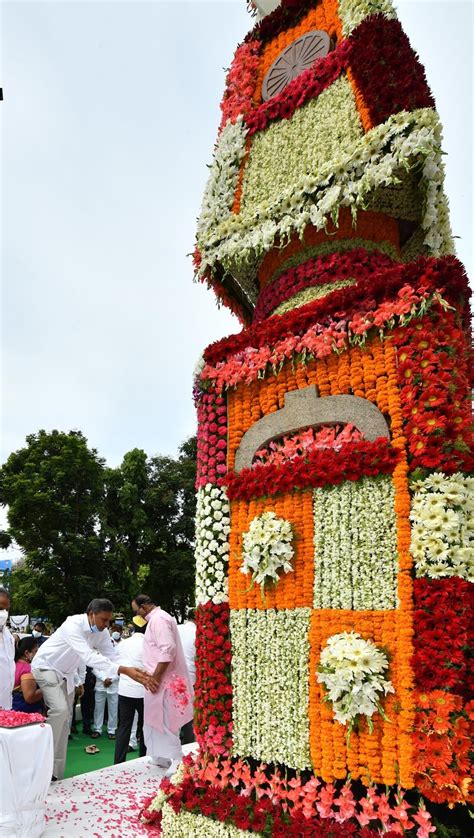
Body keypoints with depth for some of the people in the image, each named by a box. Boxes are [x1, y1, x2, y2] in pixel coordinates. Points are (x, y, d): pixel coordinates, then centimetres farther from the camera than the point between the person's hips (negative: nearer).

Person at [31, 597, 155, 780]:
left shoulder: (101, 633, -12)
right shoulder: (73, 626, -35)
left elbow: (113, 656, -13)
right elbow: (89, 656, -46)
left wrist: (137, 674, -29)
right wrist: (124, 670, -53)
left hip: (66, 673, 7)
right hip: (47, 667, -7)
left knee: (65, 717, 6)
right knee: (60, 709, -23)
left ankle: (58, 773, 16)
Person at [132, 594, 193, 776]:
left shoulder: (158, 619, -18)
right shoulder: (157, 618, 14)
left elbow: (168, 650, -27)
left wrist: (155, 677, -23)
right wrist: (154, 676, 19)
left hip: (164, 680, -10)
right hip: (161, 678, 10)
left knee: (164, 720, -4)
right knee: (158, 719, 16)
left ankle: (177, 760, 3)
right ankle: (162, 756, 26)